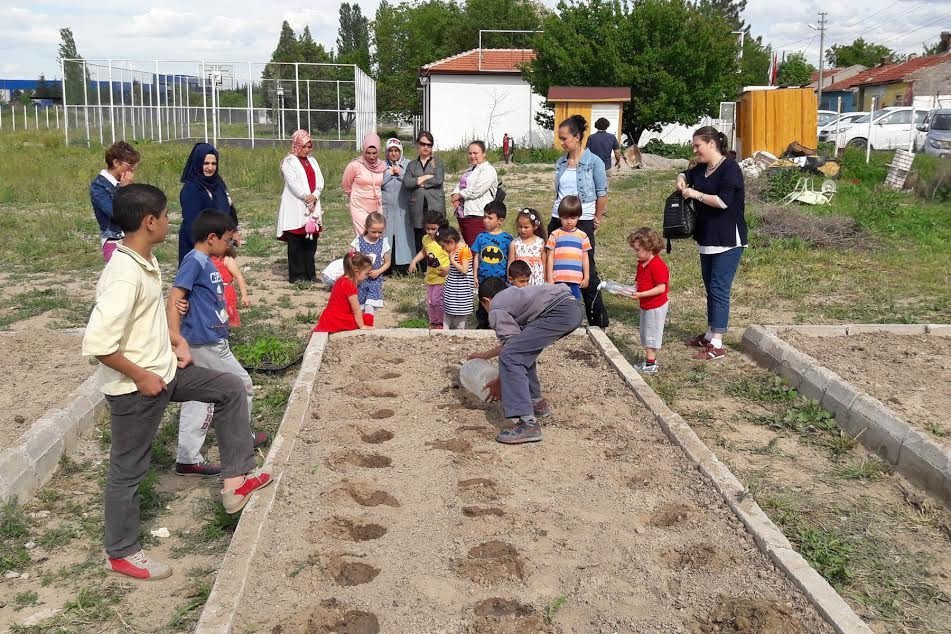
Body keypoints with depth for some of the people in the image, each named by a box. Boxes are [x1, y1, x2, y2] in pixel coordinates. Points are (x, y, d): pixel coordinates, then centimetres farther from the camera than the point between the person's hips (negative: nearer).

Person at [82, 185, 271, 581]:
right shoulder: (124, 275, -29)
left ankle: (235, 479, 18)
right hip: (136, 388, -9)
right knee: (129, 469, 7)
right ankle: (121, 553, 26)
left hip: (164, 371, 9)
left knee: (230, 389, 14)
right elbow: (97, 344, -32)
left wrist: (176, 341, 7)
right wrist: (142, 377, -22)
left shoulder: (146, 261, 1)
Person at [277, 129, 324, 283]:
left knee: (311, 241, 6)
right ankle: (296, 275, 1)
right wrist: (306, 197, -18)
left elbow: (320, 180, 8)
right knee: (296, 243, -4)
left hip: (312, 206, 6)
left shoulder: (312, 161, 18)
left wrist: (315, 195, -9)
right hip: (295, 207, -6)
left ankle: (310, 274, 12)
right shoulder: (289, 161, -3)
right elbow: (293, 183, -14)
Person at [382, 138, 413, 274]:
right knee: (386, 236, -1)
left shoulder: (408, 165, 6)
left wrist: (400, 173, -9)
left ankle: (403, 266, 5)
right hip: (385, 208, 1)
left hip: (403, 209, 0)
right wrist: (389, 173, -7)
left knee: (403, 236, -1)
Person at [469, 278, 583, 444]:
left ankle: (527, 423, -20)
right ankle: (536, 402, 31)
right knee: (523, 352, 26)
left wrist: (499, 382, 14)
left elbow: (511, 348, 2)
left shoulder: (496, 310, 6)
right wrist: (485, 355, 51)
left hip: (559, 312, -10)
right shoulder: (511, 295, 33)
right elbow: (515, 339, 39)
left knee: (510, 356, -10)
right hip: (573, 307, 10)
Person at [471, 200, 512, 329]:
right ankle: (481, 325, 25)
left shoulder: (507, 238, -5)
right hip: (484, 278, 2)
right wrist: (475, 276, 5)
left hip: (501, 278, -2)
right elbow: (476, 257, 7)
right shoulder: (481, 237, 1)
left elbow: (510, 259, 1)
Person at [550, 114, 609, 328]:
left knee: (587, 271, -1)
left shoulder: (593, 162, -8)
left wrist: (597, 219, 2)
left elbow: (602, 194, -3)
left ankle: (599, 321, 9)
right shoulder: (561, 163, 9)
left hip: (582, 222, -6)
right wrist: (559, 211, 13)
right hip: (558, 221, 6)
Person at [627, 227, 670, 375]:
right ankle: (650, 361, 27)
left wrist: (641, 294, -30)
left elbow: (661, 288, -27)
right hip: (645, 306, 10)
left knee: (651, 335, -2)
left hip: (656, 307, -10)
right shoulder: (641, 263, 6)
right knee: (645, 335, 17)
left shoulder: (658, 265, -23)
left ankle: (651, 365, 5)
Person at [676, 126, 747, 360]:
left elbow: (723, 201, -26)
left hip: (728, 240, -9)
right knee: (710, 287, 16)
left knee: (719, 289, -9)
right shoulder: (702, 168, 10)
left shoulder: (730, 169, -16)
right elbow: (687, 174, 31)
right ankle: (711, 334, 27)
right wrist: (682, 180, 8)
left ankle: (717, 345, -6)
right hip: (708, 238, 9)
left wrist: (695, 194, -17)